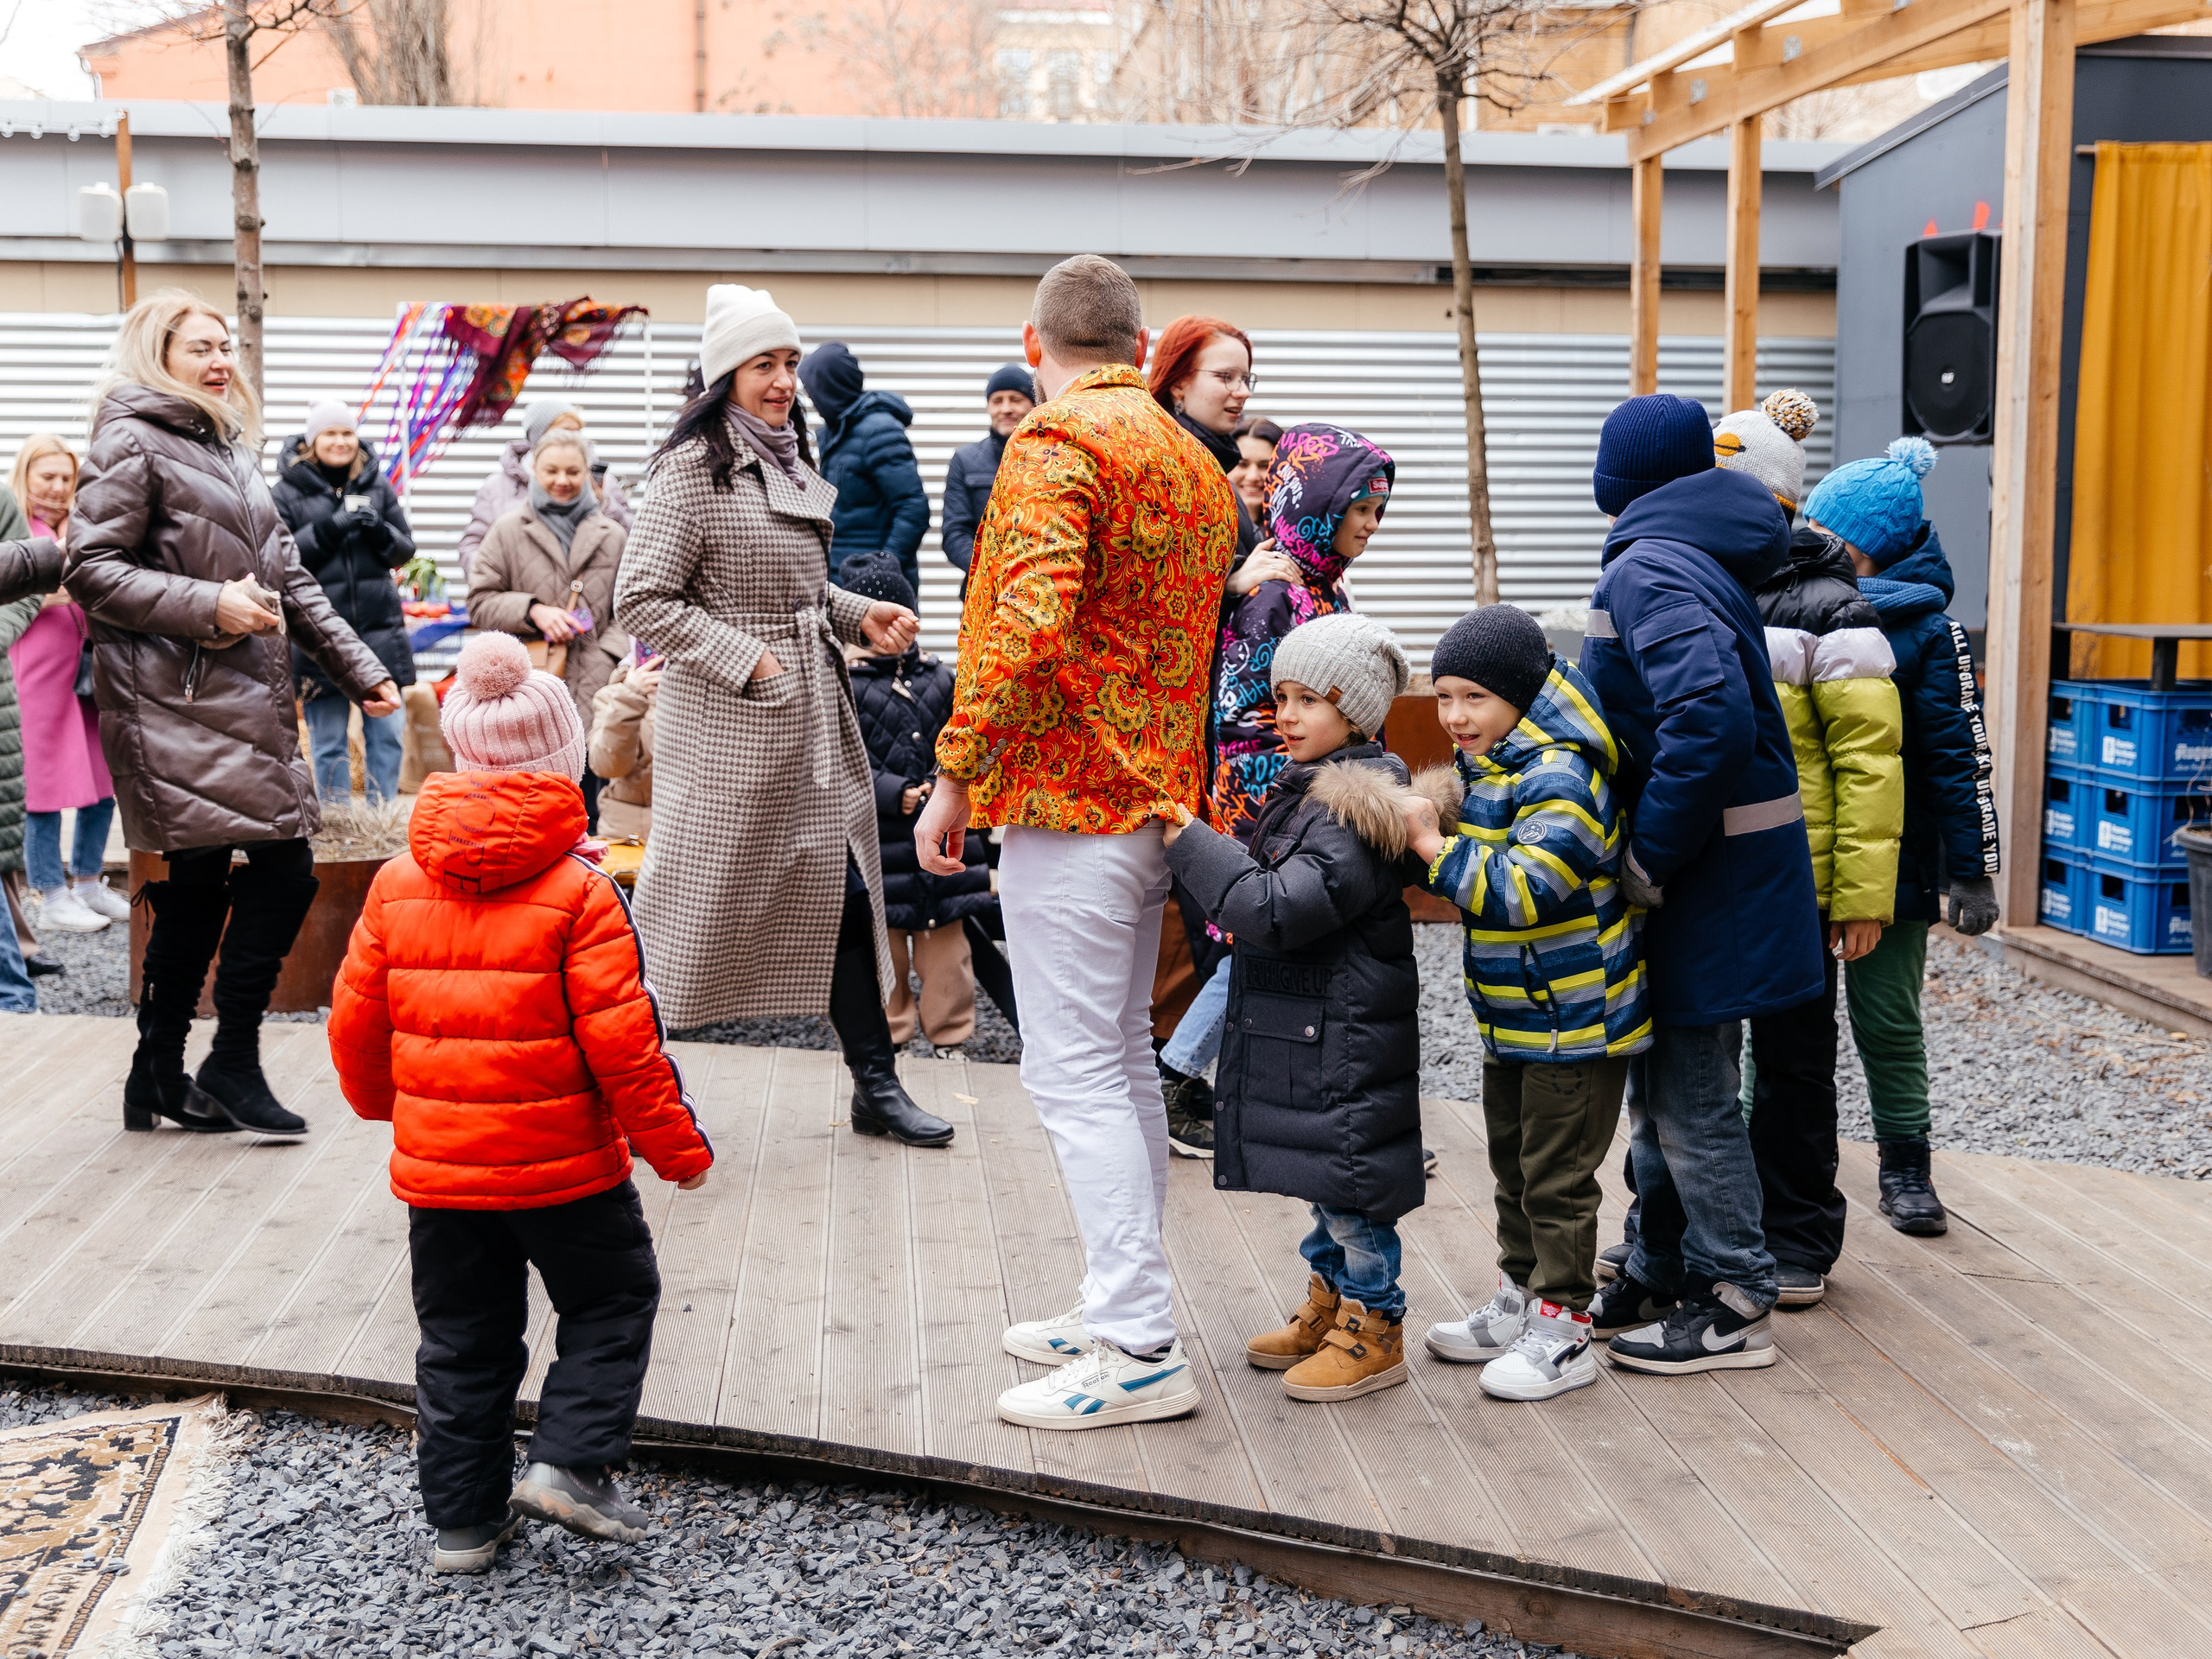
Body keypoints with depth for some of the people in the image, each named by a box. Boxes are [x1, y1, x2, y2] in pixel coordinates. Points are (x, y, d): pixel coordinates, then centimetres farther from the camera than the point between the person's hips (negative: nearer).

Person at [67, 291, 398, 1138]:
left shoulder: (226, 450, 21)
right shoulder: (132, 442, -4)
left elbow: (287, 577, 23)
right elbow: (91, 569, -12)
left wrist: (357, 666, 16)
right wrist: (210, 607, -19)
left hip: (247, 698, 8)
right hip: (177, 702, -8)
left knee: (198, 886, 9)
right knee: (284, 868, -14)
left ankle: (160, 1076, 17)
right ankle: (232, 1062, -3)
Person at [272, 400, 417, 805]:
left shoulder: (378, 485, 10)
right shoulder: (288, 491, 1)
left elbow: (404, 549, 11)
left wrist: (379, 531, -10)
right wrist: (330, 527, -17)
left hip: (380, 629, 3)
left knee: (387, 732, 6)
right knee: (328, 742, 4)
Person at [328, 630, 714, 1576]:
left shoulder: (397, 886, 0)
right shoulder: (579, 893, -13)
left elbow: (356, 1023, 7)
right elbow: (621, 1041, -15)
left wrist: (383, 1105, 27)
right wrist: (677, 1145, -4)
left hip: (435, 1164, 4)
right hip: (564, 1162, -4)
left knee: (461, 1337, 15)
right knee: (612, 1299, 16)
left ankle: (465, 1518, 22)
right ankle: (571, 1462, 5)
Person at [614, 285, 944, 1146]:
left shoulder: (789, 464, 14)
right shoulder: (692, 469, -12)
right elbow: (641, 600, -16)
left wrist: (861, 613, 8)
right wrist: (747, 659, -19)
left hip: (813, 716, 8)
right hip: (727, 722, -8)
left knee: (844, 887, 8)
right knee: (700, 896, 2)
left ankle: (875, 1083, 16)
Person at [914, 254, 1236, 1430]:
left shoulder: (1056, 442, -12)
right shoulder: (1196, 461, 16)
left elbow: (1028, 620, -25)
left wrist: (955, 775, -20)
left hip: (1069, 794, -9)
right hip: (1160, 794, 9)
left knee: (1074, 1070, -6)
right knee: (1121, 1057, 16)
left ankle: (1140, 1352, -4)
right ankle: (1124, 1308, 24)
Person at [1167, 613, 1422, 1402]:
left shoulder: (1355, 812, -22)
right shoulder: (1306, 792, 11)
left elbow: (1275, 909, -28)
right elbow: (1271, 886, 26)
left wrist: (1187, 839, -25)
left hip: (1344, 1037, -10)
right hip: (1304, 1031, 10)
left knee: (1348, 1178, 0)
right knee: (1324, 1177, 20)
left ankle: (1375, 1330, 13)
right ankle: (1328, 1307, 33)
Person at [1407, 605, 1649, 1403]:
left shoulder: (1557, 776, -23)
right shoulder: (1484, 765, 7)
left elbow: (1527, 888, -31)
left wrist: (1435, 844, -28)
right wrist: (1429, 836, 0)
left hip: (1575, 1016, -10)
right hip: (1514, 1013, 10)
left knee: (1557, 1174, -1)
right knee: (1512, 1159, 20)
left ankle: (1564, 1328, 10)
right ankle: (1521, 1298, 34)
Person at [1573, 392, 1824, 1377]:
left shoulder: (1650, 571, -17)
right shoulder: (1698, 558, 13)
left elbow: (1713, 718, -32)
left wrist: (1652, 856, -24)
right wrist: (1649, 851, 14)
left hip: (1704, 877, -10)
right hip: (1701, 861, 10)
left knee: (1690, 1094, 0)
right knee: (1663, 1084, 18)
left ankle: (1734, 1308, 11)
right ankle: (1659, 1276, 29)